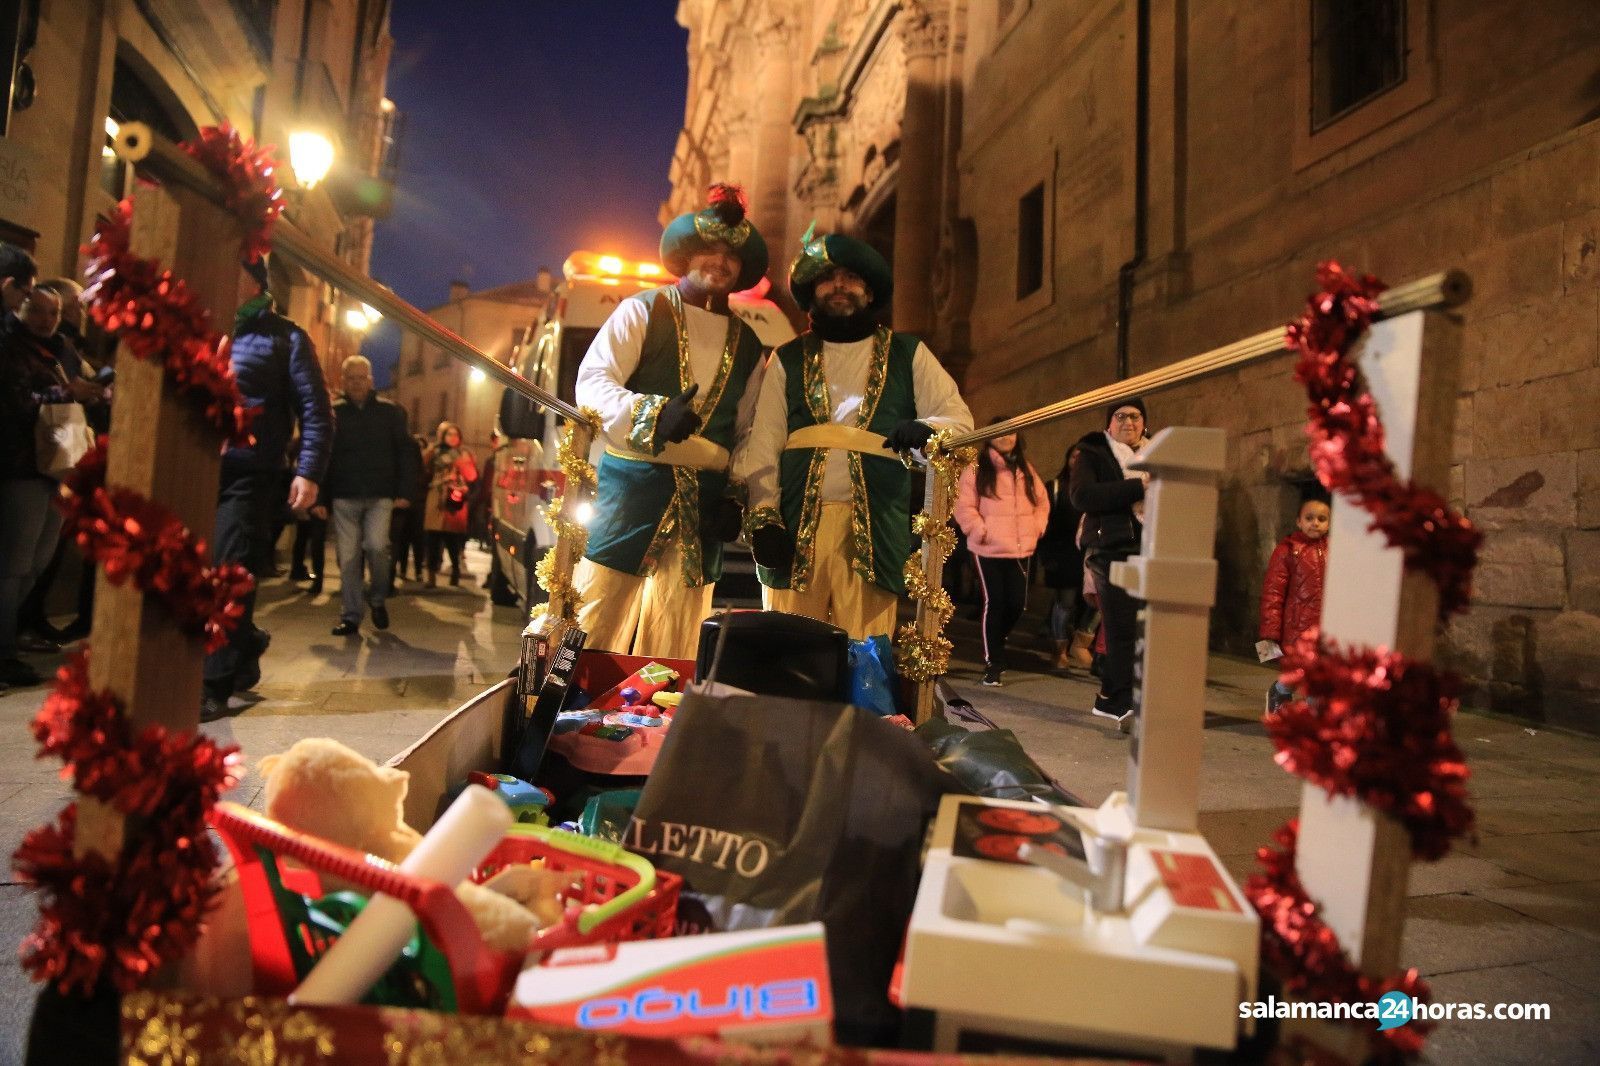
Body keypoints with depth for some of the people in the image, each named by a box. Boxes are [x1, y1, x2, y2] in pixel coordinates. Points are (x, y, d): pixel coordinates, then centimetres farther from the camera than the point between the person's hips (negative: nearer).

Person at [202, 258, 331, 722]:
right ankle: (246, 643, 32)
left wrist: (308, 472, -13)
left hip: (250, 475, -5)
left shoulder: (284, 337, 3)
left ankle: (215, 685, 0)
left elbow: (315, 410, -3)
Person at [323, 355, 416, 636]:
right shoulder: (333, 413, 7)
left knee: (376, 546, -16)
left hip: (380, 496, -1)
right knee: (348, 558, 1)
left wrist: (404, 492, -4)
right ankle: (350, 615, 10)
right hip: (344, 497, 1)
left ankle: (378, 598, 10)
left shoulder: (390, 411, 6)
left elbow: (405, 452, 5)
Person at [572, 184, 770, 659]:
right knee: (595, 623, -5)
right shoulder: (642, 312, 4)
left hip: (702, 504, 4)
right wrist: (654, 414, -24)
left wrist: (736, 496, 6)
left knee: (674, 645, 5)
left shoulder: (747, 345, 17)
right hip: (631, 486, -3)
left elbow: (747, 435, 19)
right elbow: (592, 383, -7)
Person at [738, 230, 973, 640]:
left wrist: (925, 430, -14)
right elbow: (763, 446, 7)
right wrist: (763, 515, -6)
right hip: (796, 523, 1)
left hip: (875, 526, 0)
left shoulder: (908, 355, 14)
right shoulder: (788, 360, 14)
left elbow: (960, 418, 9)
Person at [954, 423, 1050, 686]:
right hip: (988, 550, -4)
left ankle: (995, 643, 33)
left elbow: (1042, 502, 16)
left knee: (1017, 603, 4)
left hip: (1022, 550, 4)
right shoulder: (976, 470, -2)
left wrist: (1036, 528, 3)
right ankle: (993, 663, 7)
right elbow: (964, 508, -6)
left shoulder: (1027, 470, 13)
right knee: (994, 603, -2)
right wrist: (981, 531, -13)